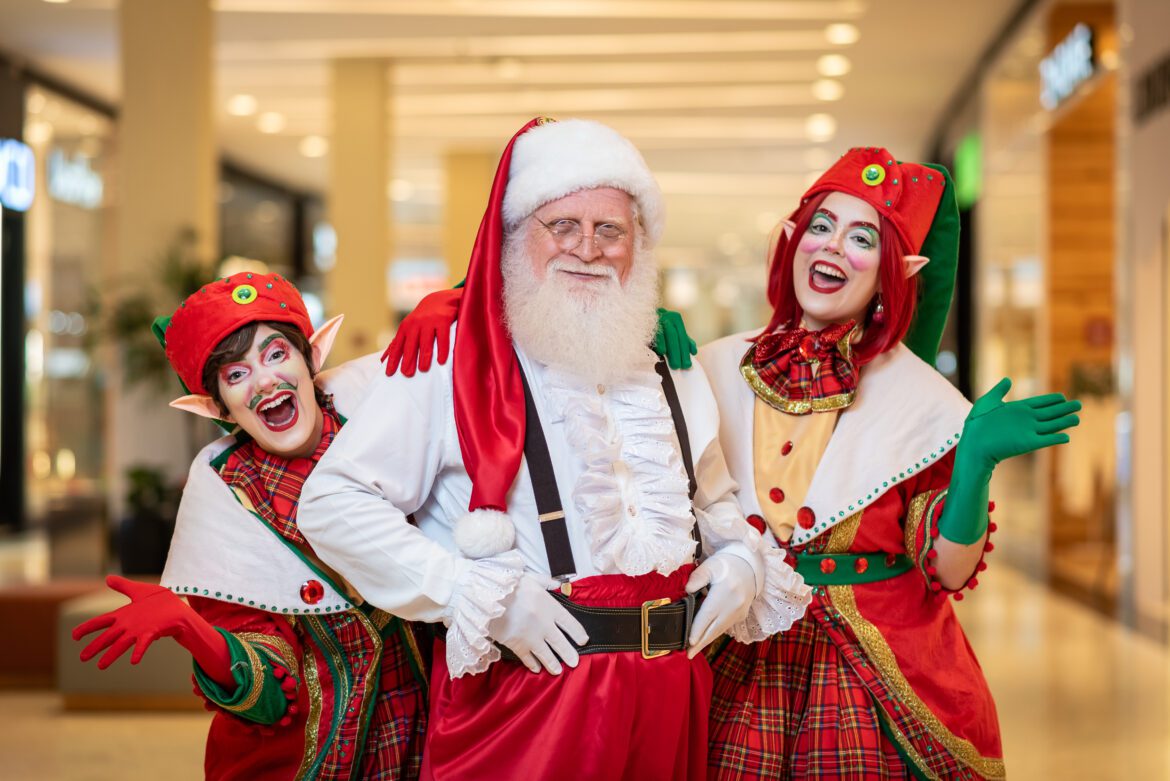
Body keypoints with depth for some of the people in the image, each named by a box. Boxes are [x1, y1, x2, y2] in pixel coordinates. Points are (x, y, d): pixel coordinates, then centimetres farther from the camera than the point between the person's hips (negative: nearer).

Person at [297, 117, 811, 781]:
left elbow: (716, 501, 28)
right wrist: (486, 597, -15)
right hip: (525, 695, -5)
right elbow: (332, 504, -10)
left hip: (668, 696, 5)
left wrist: (741, 562, 5)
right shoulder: (455, 359, -5)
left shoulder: (674, 370, 14)